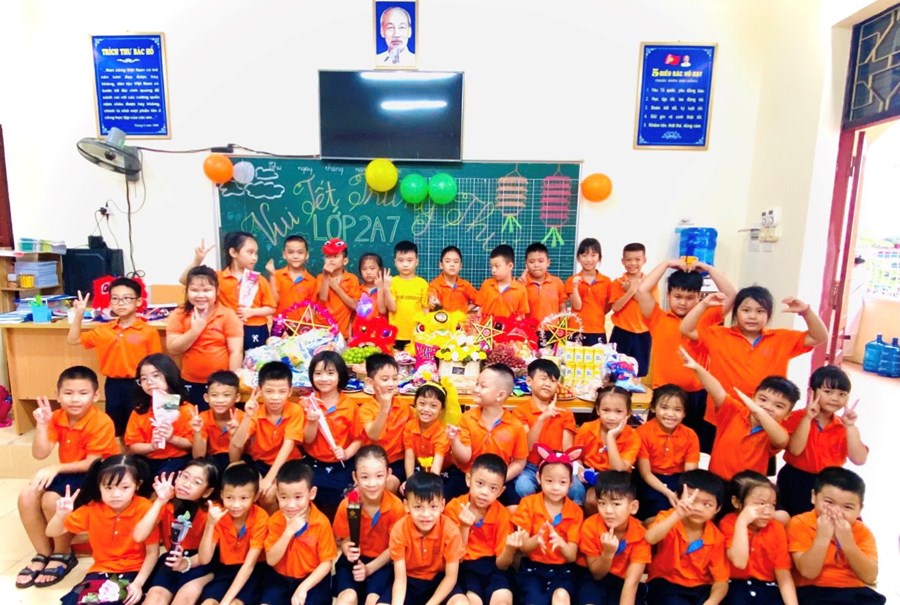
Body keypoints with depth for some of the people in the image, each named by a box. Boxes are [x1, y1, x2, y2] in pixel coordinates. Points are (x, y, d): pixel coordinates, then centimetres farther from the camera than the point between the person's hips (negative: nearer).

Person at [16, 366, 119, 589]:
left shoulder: (101, 422, -22)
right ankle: (44, 554, 7)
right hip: (68, 473, 7)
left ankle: (63, 555, -1)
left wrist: (55, 468, -25)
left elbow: (92, 463, -20)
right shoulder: (57, 417, -3)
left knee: (52, 499, -26)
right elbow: (40, 454, -10)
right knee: (27, 497, -12)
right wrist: (42, 424, -19)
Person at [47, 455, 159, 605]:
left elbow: (152, 552, -11)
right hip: (102, 570, 4)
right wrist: (61, 515, -19)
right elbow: (52, 533, 2)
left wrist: (138, 583, -21)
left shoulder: (144, 509, -17)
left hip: (134, 571, -4)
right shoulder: (92, 508, -6)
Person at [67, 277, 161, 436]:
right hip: (113, 385, 5)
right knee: (113, 429, 18)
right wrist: (79, 315, -1)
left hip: (137, 385, -4)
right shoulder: (103, 330, 4)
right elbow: (73, 340, 12)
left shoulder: (149, 331, -9)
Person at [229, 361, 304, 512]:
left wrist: (269, 478, -29)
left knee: (267, 495, -25)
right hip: (259, 463, 3)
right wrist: (247, 416, -34)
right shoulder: (256, 412, -11)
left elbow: (288, 446, -23)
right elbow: (236, 445, -21)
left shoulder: (295, 411, -16)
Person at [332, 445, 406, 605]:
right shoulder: (347, 505, -18)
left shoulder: (396, 506, -19)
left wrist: (369, 568, -17)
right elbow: (342, 539, -2)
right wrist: (347, 549, -25)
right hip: (354, 560, 1)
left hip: (382, 563, 0)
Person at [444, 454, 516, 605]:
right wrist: (464, 527, -25)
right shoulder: (454, 507, -11)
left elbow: (501, 564, -5)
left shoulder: (501, 514, -7)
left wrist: (509, 549, -27)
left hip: (491, 566, 2)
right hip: (464, 566, -1)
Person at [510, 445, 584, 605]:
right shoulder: (529, 503, -5)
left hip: (562, 570, 1)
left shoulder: (575, 512, -2)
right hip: (532, 568, -1)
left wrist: (561, 543, -30)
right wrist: (536, 539, -31)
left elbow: (572, 556, -7)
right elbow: (523, 548, -7)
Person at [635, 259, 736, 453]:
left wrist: (708, 268, -1)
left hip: (697, 395, 2)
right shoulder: (658, 319, 0)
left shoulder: (705, 319, 6)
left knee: (702, 449, 11)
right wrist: (666, 264, -6)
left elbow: (732, 296, -1)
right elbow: (642, 291, -12)